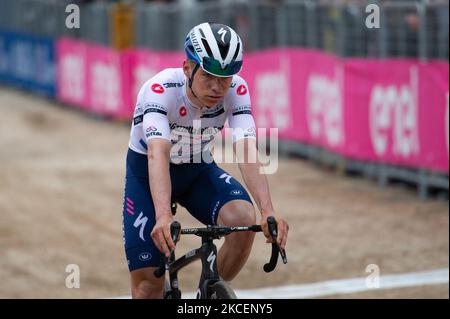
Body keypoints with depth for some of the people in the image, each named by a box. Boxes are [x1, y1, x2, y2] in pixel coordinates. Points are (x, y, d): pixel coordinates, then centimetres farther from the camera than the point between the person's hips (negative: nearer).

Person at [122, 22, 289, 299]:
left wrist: (268, 211, -48)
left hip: (199, 171, 3)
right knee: (148, 283, -9)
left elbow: (247, 151, -33)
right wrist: (163, 215, -62)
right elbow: (158, 154, -46)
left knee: (244, 218, -28)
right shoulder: (160, 89, -32)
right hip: (147, 175, -2)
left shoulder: (236, 90, -22)